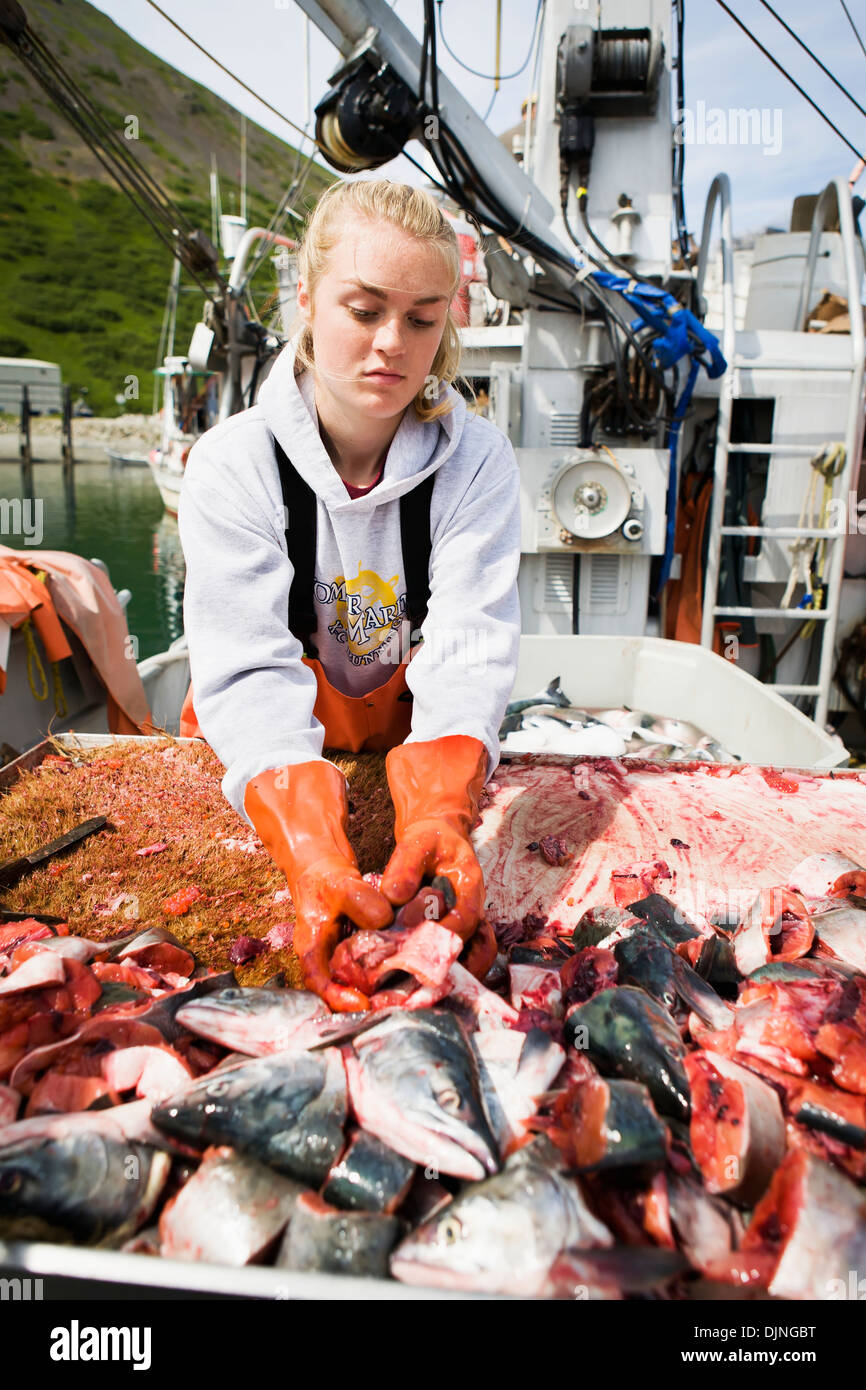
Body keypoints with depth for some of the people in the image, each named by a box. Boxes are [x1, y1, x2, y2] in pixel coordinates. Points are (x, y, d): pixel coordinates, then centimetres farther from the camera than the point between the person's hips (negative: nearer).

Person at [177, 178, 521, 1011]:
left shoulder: (478, 462, -12)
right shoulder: (230, 466, -16)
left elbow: (469, 649, -24)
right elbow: (250, 671, -28)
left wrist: (440, 813, -44)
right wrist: (311, 852, -45)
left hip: (420, 755, 2)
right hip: (257, 760, -1)